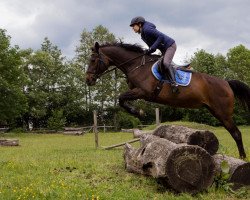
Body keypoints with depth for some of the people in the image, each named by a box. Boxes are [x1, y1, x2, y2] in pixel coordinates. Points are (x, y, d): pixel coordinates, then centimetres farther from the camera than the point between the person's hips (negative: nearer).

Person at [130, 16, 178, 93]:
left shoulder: (147, 29, -18)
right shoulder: (143, 35, 12)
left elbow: (161, 36, -25)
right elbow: (152, 45, 15)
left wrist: (151, 48, -26)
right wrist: (148, 51, -5)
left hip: (170, 45, -11)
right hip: (164, 49, 11)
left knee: (166, 63, -28)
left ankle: (174, 83, -32)